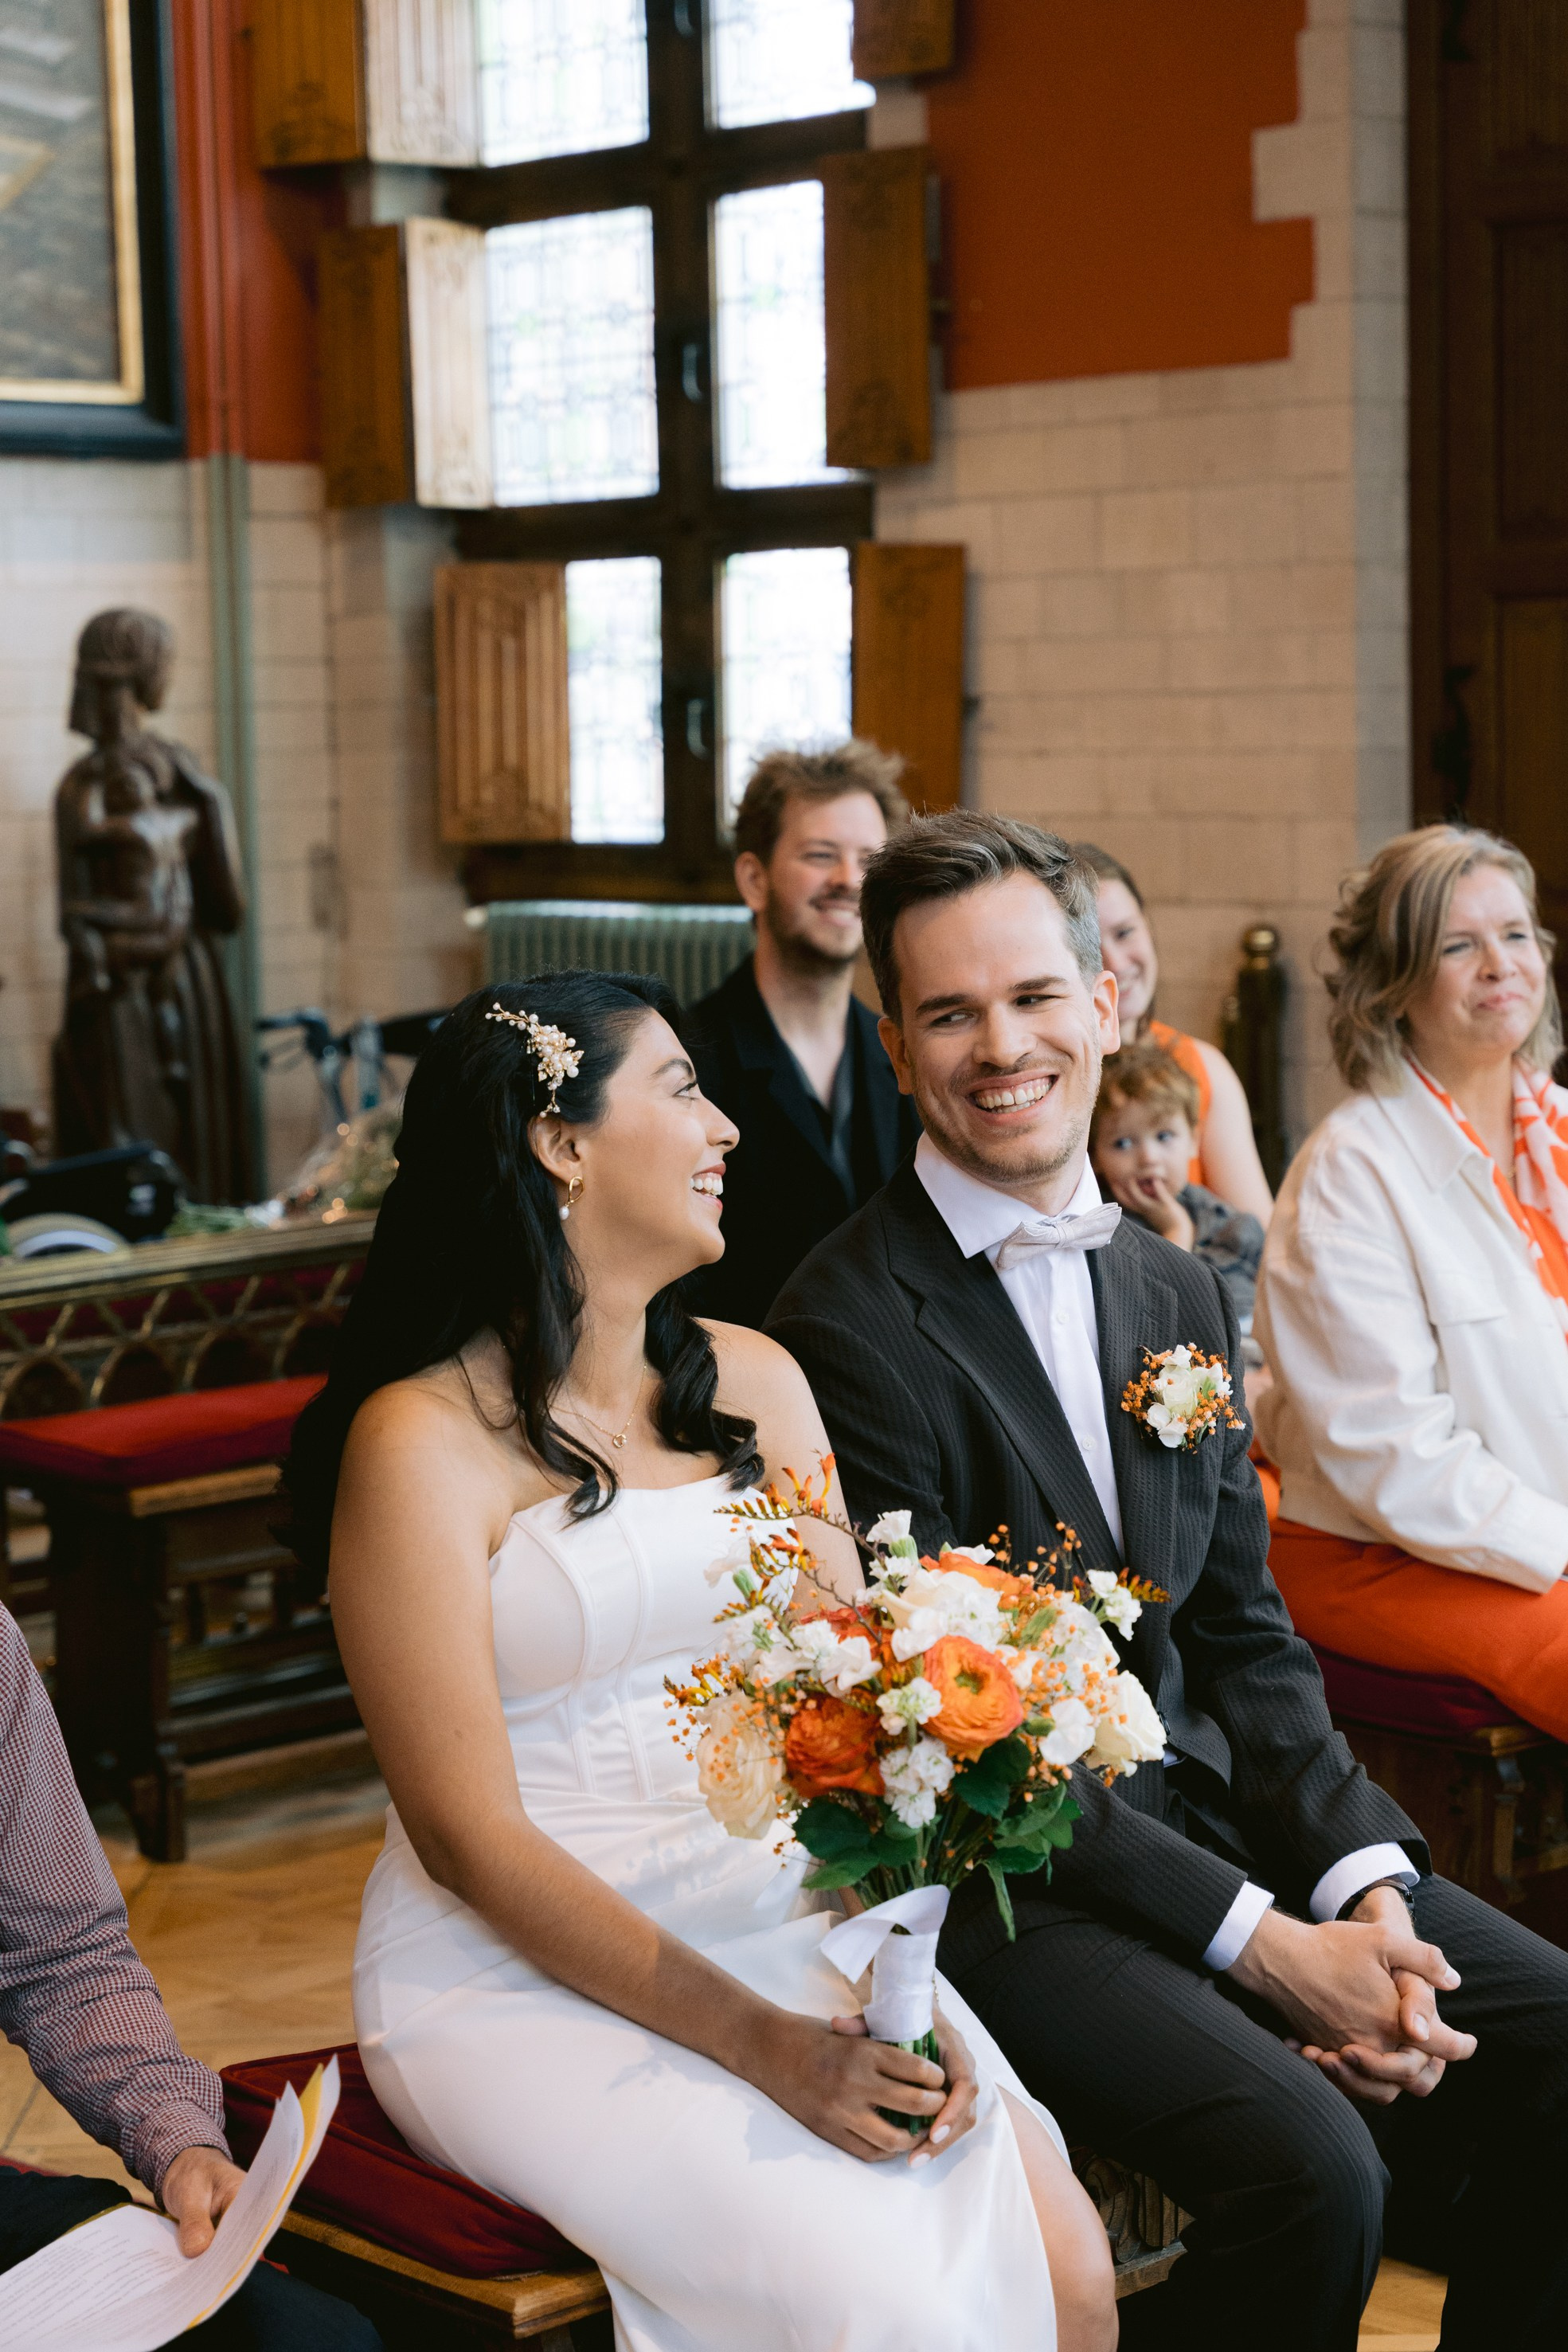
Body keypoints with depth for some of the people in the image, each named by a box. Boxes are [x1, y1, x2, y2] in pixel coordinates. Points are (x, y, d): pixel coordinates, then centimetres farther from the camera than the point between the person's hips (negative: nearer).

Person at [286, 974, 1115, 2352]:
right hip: (524, 1973, -5)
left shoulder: (751, 1382, 11)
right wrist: (760, 2043, -19)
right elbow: (468, 1838, -12)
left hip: (780, 1921, 5)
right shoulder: (422, 1440, -9)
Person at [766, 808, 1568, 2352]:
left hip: (1213, 1808, 7)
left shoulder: (1179, 1294, 11)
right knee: (1310, 2160, -27)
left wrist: (1365, 1886, -5)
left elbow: (1246, 1642, 12)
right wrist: (1263, 1946, -18)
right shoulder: (849, 1331, -14)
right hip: (992, 1882, -7)